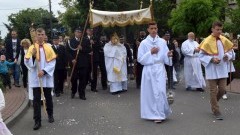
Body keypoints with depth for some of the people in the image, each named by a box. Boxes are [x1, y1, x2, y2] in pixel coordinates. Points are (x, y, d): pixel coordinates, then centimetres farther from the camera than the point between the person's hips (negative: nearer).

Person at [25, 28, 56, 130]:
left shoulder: (48, 47, 3)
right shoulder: (32, 48, 1)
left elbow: (53, 62, -2)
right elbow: (27, 63, -4)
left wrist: (44, 71, -14)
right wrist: (33, 55, -22)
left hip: (47, 77, 1)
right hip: (35, 78, -1)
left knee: (48, 97, 13)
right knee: (36, 99, -3)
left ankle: (50, 115, 33)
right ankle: (37, 121, 0)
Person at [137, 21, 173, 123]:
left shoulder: (162, 42, 7)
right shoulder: (144, 43, 1)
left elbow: (165, 58, 8)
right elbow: (140, 59, -2)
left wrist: (168, 55, -13)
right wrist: (150, 53, -11)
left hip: (160, 69, 1)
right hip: (149, 70, 0)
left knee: (160, 91, -8)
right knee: (150, 92, 3)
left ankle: (160, 114, 0)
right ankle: (151, 114, 15)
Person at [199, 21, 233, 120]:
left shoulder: (224, 40, 4)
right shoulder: (207, 41, -9)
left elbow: (229, 52, 15)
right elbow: (201, 56, -7)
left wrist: (227, 56, -8)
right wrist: (212, 59, -20)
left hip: (222, 69, 4)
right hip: (212, 70, -4)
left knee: (222, 89, 5)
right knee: (214, 91, 1)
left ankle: (213, 102, 33)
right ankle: (216, 111, 13)